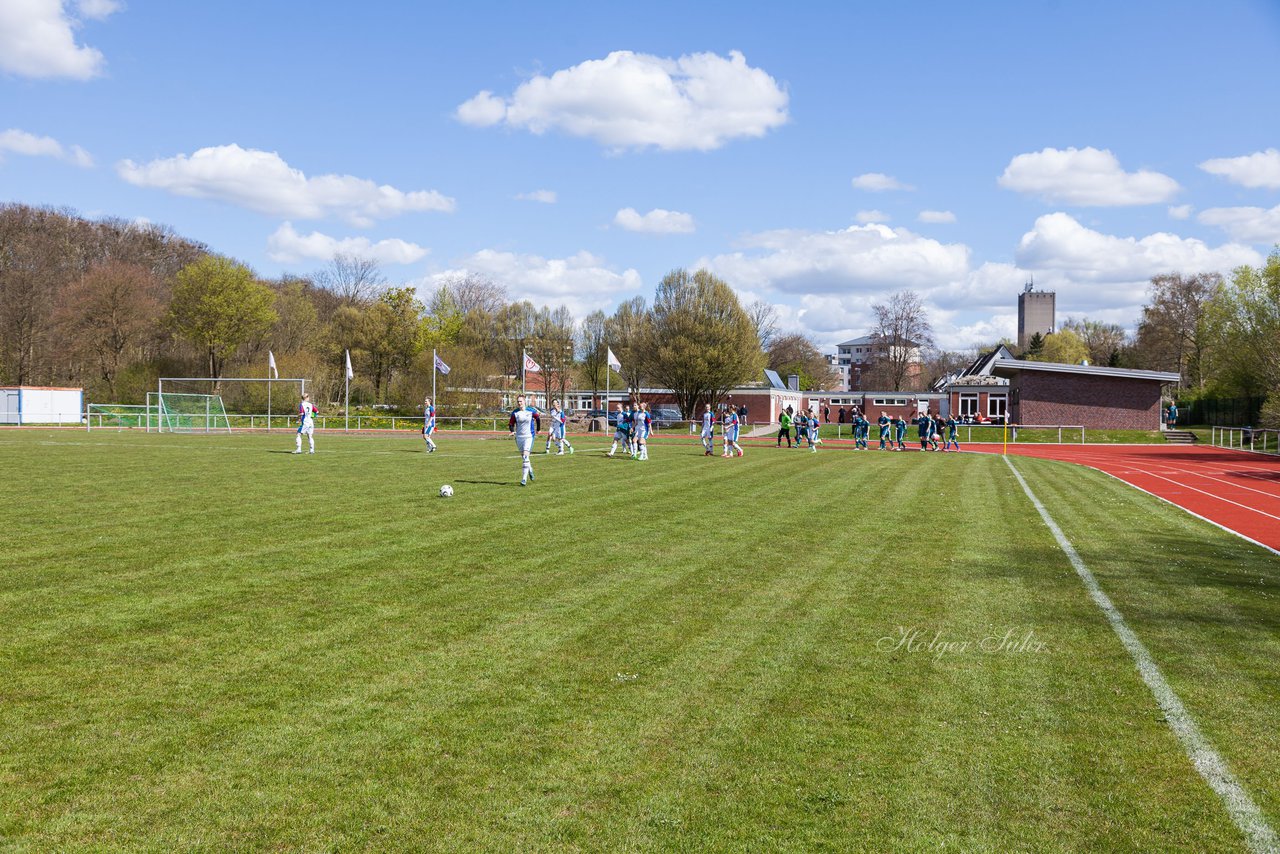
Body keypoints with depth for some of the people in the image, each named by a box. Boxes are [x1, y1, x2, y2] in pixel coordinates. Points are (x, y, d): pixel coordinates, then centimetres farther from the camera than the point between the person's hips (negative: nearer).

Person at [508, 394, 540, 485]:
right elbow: (511, 424, 4)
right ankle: (530, 470, 43)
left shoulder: (531, 411, -5)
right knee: (523, 457, 13)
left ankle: (524, 479, -15)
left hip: (529, 436, -3)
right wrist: (512, 431, -16)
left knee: (525, 457, -16)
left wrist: (538, 429, 18)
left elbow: (537, 418, 13)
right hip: (519, 437, 3)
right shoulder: (514, 412, -1)